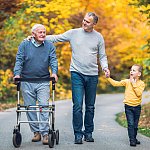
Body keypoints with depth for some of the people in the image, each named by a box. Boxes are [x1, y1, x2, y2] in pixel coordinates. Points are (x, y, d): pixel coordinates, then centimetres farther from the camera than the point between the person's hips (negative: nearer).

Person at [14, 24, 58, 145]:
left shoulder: (49, 46, 6)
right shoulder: (24, 45, 4)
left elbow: (53, 60, -3)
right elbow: (19, 60, -2)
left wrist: (54, 72, -21)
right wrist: (17, 73, -18)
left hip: (43, 82, -1)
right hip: (27, 82, 1)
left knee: (44, 107, -9)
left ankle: (45, 133, -8)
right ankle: (36, 132, 15)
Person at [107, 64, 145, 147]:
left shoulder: (141, 83, -2)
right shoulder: (127, 81, 1)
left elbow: (139, 93, -17)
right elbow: (116, 83, -5)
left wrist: (134, 84, -17)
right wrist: (108, 78, -15)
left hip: (137, 106, 1)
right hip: (128, 106, -1)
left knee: (135, 124, 11)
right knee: (130, 124, -9)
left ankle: (134, 138, 28)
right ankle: (132, 140, -7)